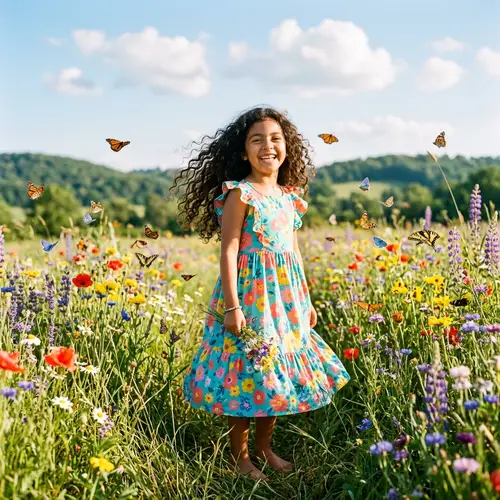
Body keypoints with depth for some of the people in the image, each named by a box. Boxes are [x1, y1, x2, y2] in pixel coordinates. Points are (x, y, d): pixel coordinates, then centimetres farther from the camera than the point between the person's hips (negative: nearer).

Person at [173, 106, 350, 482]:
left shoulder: (290, 196, 9)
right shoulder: (240, 194, -11)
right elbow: (229, 252, -14)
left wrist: (306, 301, 16)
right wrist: (232, 306, -19)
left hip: (287, 296, 7)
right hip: (250, 292, -7)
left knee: (281, 371, 13)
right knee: (248, 371, 1)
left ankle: (264, 447, 31)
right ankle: (240, 456, 19)